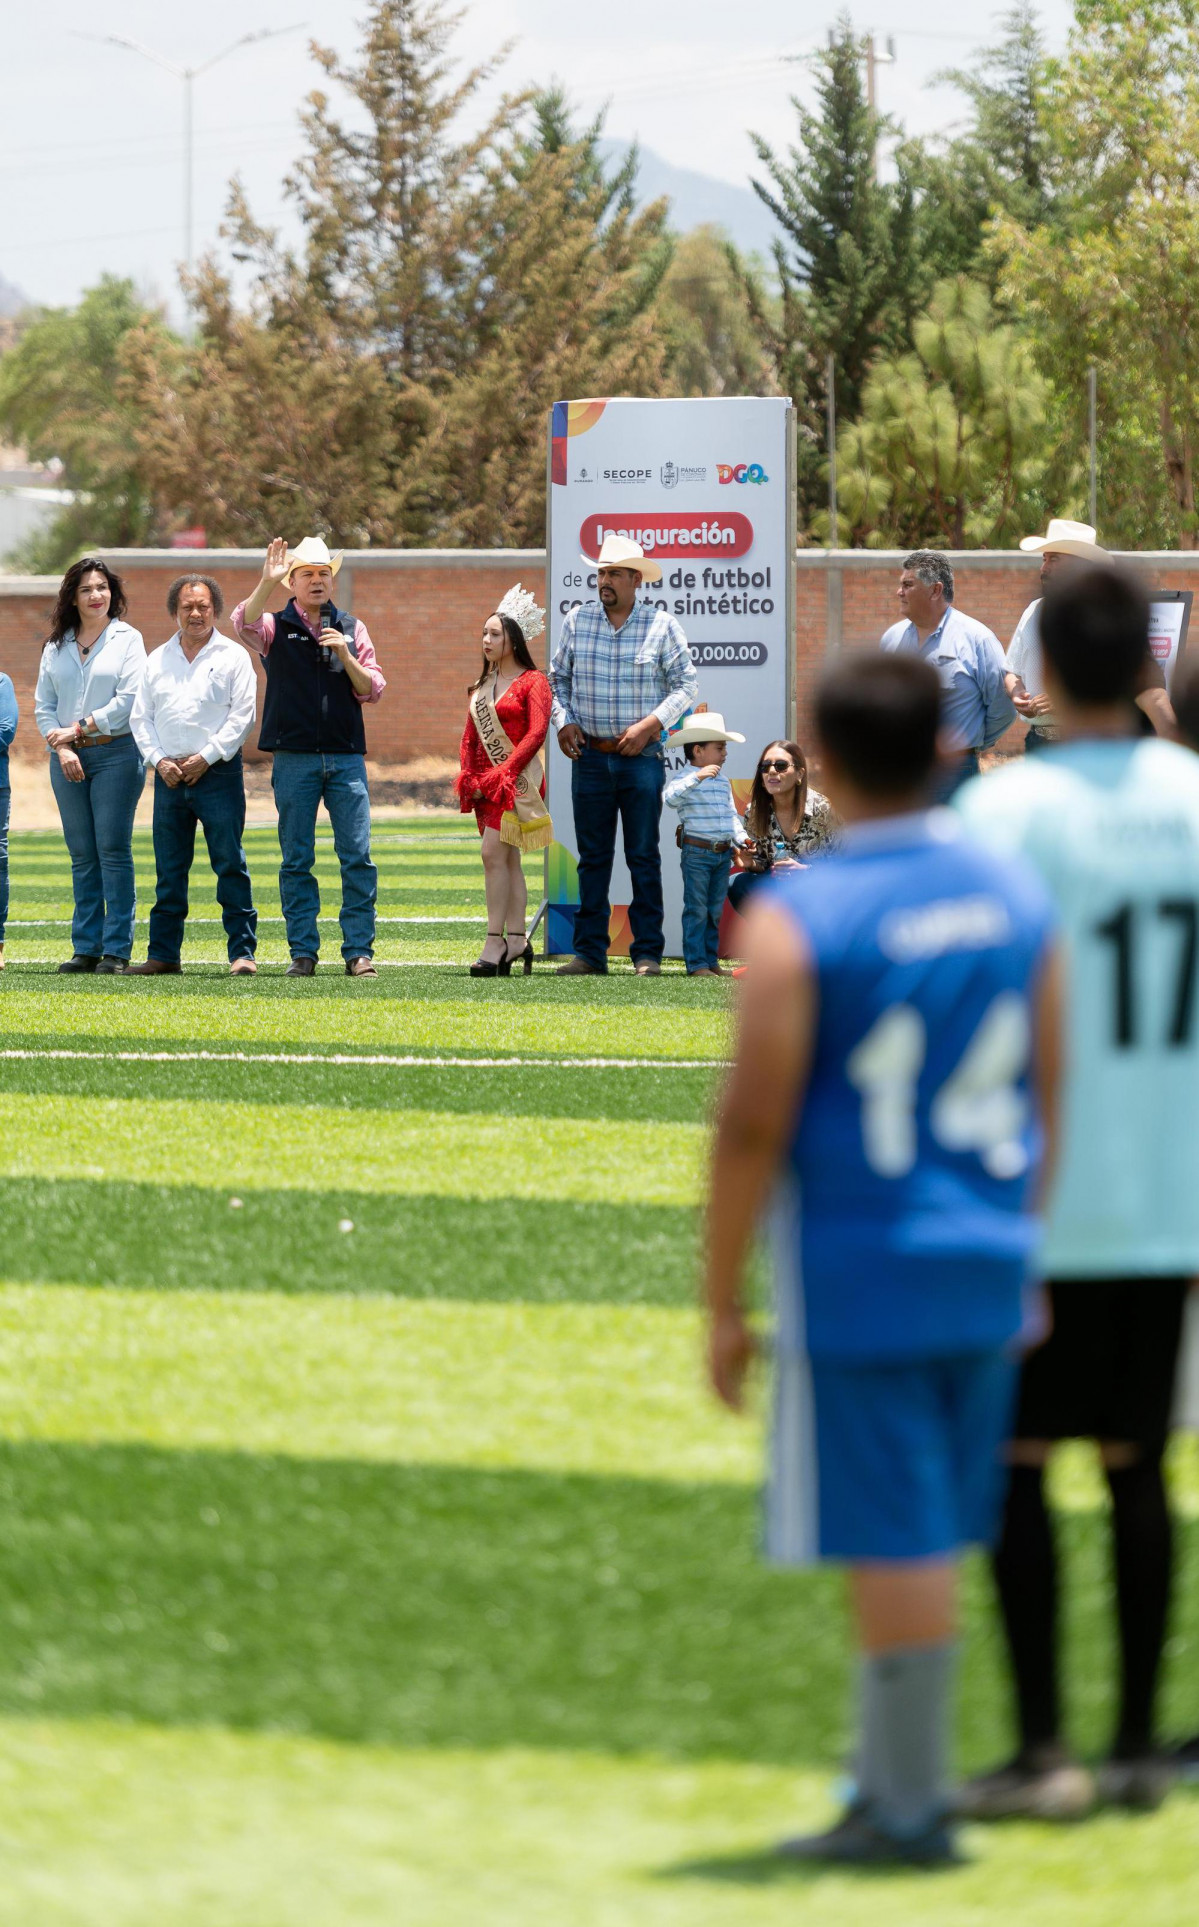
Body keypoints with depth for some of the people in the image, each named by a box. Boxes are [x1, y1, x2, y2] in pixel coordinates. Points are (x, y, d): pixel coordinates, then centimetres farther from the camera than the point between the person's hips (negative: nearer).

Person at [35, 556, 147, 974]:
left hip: (116, 754, -4)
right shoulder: (57, 646, 13)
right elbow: (43, 704, 10)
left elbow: (129, 700, -7)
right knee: (81, 855, 5)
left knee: (113, 850, -8)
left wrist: (80, 729, -8)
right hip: (67, 758, 4)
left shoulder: (127, 639, 2)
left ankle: (116, 949, -7)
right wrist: (61, 746, -5)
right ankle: (86, 947, 7)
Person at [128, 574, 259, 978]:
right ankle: (164, 954, 10)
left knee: (230, 864, -6)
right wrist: (158, 760, -2)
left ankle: (242, 952, -4)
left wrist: (206, 757, -11)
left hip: (218, 773, -4)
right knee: (169, 869, 6)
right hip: (169, 775, 4)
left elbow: (242, 716, -4)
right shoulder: (158, 660, 15)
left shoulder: (232, 657, 3)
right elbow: (141, 717, 13)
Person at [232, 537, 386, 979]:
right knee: (296, 860, 1)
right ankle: (303, 952, 6)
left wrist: (345, 655, -8)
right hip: (294, 757, -1)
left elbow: (372, 690, 7)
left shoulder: (352, 629, 12)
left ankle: (359, 950, 1)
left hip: (346, 757, 1)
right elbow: (243, 624, -17)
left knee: (358, 858, -4)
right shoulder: (276, 628, 5)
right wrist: (267, 583, -31)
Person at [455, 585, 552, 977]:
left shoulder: (533, 681, -5)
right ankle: (517, 941, 7)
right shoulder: (482, 684, 17)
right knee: (508, 860, 7)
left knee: (494, 852, -17)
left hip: (517, 779, -8)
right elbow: (469, 736, 17)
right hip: (487, 782, 8)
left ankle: (495, 942, -19)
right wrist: (468, 776, 2)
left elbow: (537, 732, -14)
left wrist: (504, 772, -18)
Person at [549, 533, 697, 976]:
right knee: (592, 856, 5)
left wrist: (650, 725, -11)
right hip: (590, 756, 2)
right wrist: (563, 721, -1)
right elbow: (558, 678, 15)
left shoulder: (660, 625, -2)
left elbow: (686, 684, 0)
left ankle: (647, 953, 3)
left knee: (644, 857, 0)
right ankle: (589, 952, 9)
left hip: (641, 757, -2)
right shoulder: (577, 620, 5)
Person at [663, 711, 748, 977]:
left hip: (723, 853, 7)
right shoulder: (687, 780, -9)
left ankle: (711, 960, 19)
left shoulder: (722, 781, 14)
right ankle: (696, 964, -3)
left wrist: (740, 837, 6)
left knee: (715, 911, 12)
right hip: (697, 852, -7)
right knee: (697, 910, -5)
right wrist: (697, 778, -35)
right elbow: (670, 798, -29)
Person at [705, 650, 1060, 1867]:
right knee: (927, 1532, 15)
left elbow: (754, 1128, -13)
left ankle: (911, 1806, 3)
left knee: (894, 1539, -1)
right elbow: (1047, 1095, 10)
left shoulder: (798, 921, -12)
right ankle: (888, 1781, 21)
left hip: (860, 1279, -5)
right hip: (986, 1264, 6)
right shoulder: (1014, 900, 4)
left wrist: (720, 1306, -5)